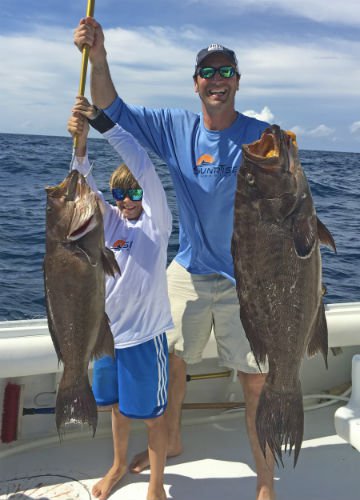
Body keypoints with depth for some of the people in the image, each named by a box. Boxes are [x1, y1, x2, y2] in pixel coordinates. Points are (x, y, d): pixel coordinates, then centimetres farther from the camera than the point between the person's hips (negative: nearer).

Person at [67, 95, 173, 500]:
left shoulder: (156, 221, -8)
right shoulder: (110, 220, 4)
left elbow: (143, 167, -22)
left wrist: (102, 121, -28)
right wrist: (80, 144, -32)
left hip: (144, 335, -5)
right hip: (107, 331, 5)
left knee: (151, 415, 9)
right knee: (116, 406, 23)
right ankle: (119, 465, 47)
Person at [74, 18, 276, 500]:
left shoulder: (262, 137, -10)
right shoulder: (175, 128, -2)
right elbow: (112, 108, -4)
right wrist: (98, 57, -22)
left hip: (246, 279, -3)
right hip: (188, 271, 4)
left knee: (258, 381, 3)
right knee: (170, 360, 18)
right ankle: (171, 440, 45)